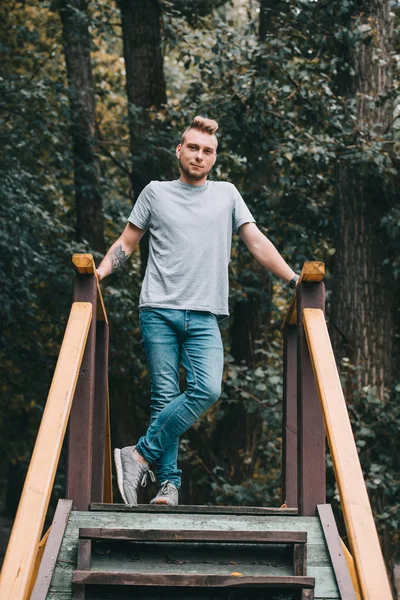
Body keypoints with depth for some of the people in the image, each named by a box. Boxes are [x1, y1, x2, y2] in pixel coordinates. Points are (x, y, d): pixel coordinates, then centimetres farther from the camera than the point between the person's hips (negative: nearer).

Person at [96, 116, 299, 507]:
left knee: (207, 390, -19)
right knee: (164, 397, -6)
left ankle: (139, 456, -14)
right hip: (158, 312, -1)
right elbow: (126, 243, 17)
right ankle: (168, 482, -2)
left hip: (204, 316, 1)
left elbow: (257, 243, 14)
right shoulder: (156, 193, 14)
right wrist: (99, 272, 0)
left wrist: (293, 278, 3)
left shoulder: (227, 194, 17)